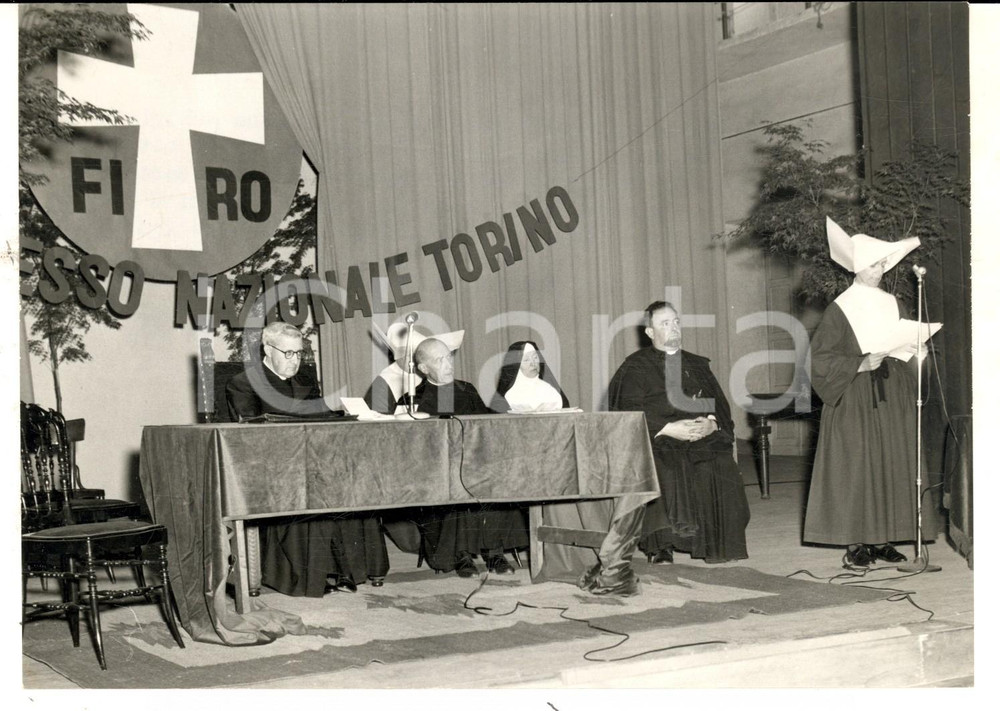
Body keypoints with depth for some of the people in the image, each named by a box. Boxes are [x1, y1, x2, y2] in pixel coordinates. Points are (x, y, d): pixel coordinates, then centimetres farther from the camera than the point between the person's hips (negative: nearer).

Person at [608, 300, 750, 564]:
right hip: (657, 441, -3)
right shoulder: (636, 367, 7)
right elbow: (631, 413, -5)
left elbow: (720, 407, 14)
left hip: (702, 438, 3)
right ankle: (661, 547, -23)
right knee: (663, 473, -34)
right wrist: (668, 429, -18)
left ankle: (717, 545, -15)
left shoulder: (697, 365, 21)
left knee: (722, 470, -26)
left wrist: (710, 424, -10)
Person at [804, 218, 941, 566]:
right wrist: (861, 364, -18)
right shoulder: (840, 309, -5)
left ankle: (883, 539, 10)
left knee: (892, 464, 3)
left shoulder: (891, 303, 12)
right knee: (856, 466, -6)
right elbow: (821, 357, -9)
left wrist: (911, 350, -1)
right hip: (855, 399, -6)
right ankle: (855, 542, -1)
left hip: (893, 394, 6)